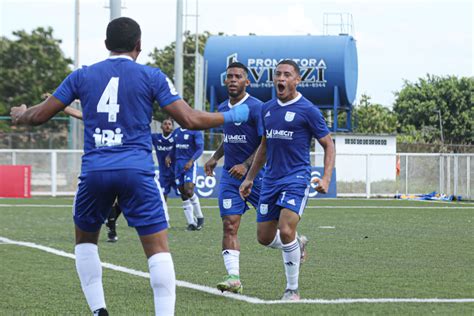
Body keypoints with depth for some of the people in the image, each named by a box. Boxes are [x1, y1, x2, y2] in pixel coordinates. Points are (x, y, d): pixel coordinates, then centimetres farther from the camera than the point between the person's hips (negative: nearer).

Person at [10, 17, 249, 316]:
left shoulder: (82, 75, 10)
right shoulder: (151, 76, 4)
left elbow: (39, 115, 12)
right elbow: (190, 119, -1)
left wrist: (19, 114, 36)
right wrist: (232, 116, 14)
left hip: (94, 172, 2)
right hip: (137, 172, -2)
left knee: (85, 239, 23)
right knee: (158, 248, 0)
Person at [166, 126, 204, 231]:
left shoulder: (195, 132, -7)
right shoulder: (176, 132, 14)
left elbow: (200, 149, -12)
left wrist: (191, 161, -23)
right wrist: (169, 156, 5)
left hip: (189, 165, -6)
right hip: (178, 164, 6)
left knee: (188, 191, -19)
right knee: (183, 194, 3)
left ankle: (199, 217, 1)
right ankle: (191, 222, 6)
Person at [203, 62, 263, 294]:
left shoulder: (256, 108, -11)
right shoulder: (222, 108, 12)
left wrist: (246, 165, -21)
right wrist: (215, 158, 15)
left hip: (256, 174, -5)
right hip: (230, 176, 5)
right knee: (229, 225, -8)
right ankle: (233, 277, -13)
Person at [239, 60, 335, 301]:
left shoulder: (307, 110, -6)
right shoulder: (267, 109, 11)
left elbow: (328, 145, -1)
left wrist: (326, 178, -13)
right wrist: (250, 178, 21)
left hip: (296, 178, -6)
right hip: (271, 179, 6)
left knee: (286, 231, -20)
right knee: (264, 237, 4)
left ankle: (292, 289, -6)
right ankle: (297, 245, 37)